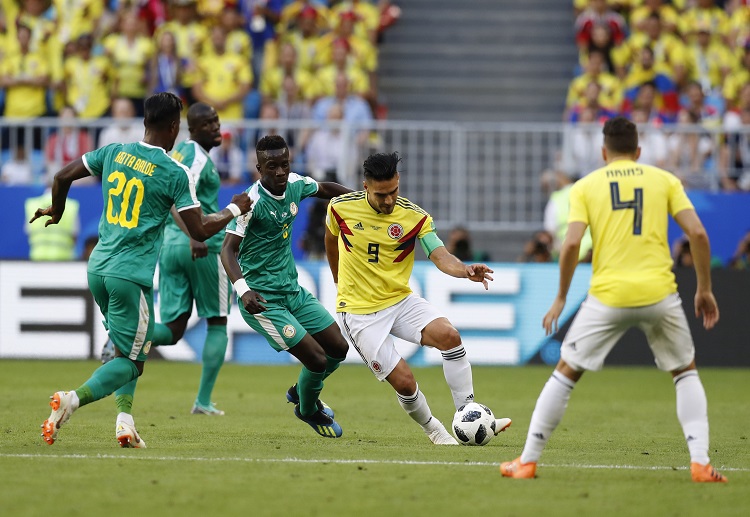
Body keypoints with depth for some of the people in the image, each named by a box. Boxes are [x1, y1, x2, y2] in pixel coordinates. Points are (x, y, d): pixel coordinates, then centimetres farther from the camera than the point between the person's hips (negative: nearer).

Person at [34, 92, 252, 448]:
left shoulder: (115, 153, 5)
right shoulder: (175, 173, -10)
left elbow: (62, 176, 11)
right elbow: (200, 231, -8)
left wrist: (56, 211, 31)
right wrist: (235, 209, 9)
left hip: (98, 267, 6)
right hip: (132, 274, -6)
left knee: (126, 345, 23)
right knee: (131, 360, 1)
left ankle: (124, 418, 7)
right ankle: (74, 399, -22)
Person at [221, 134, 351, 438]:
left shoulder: (295, 184, -1)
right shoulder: (253, 201, -23)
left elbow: (324, 189, 23)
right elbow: (228, 249, -29)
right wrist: (243, 290, -43)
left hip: (293, 290, 8)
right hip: (263, 299, -8)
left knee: (339, 348, 10)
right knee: (317, 358, -11)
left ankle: (300, 392, 38)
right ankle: (309, 410, 21)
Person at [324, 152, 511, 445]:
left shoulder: (414, 217, -8)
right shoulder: (341, 208, -8)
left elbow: (439, 256, -21)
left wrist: (465, 271, -42)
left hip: (400, 300, 2)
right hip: (359, 311, -2)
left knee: (448, 335, -25)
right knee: (404, 381, -15)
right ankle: (434, 432, 14)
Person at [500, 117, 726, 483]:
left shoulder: (586, 186, 7)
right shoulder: (665, 181, 9)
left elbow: (572, 243, -6)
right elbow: (697, 234, 0)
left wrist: (561, 297, 5)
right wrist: (704, 289, 10)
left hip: (607, 297, -1)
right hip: (659, 293, 1)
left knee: (566, 371, 14)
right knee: (685, 372, 19)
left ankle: (528, 460, 13)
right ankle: (700, 463, 5)